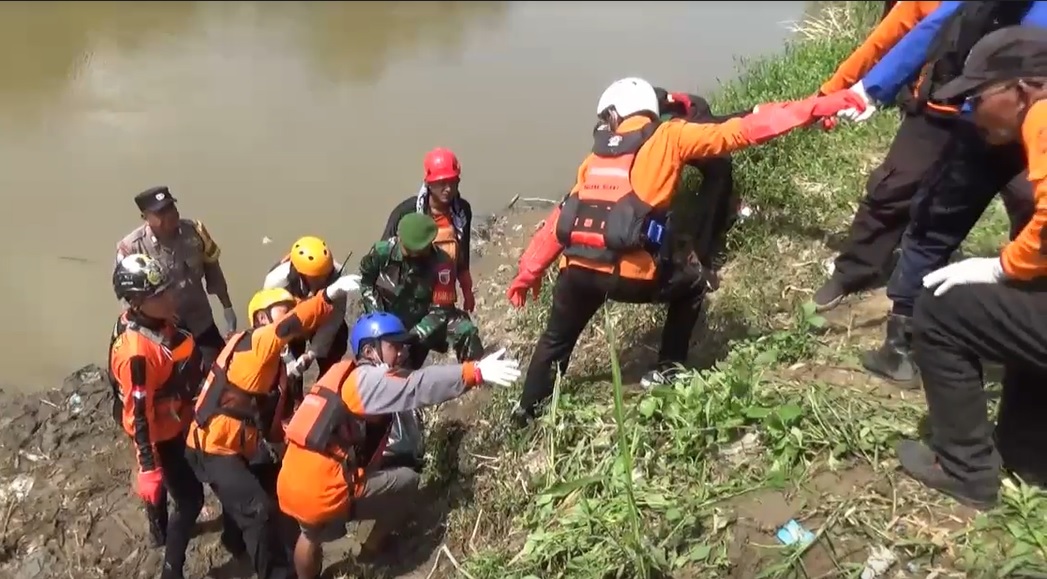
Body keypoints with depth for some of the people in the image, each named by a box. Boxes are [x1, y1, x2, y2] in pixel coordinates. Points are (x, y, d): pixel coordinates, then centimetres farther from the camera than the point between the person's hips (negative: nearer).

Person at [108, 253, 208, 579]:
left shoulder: (157, 319, -11)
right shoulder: (136, 351, -37)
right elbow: (139, 415, -30)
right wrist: (147, 468, -25)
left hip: (175, 422, 9)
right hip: (159, 433, -9)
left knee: (163, 481, 31)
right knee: (190, 499, 1)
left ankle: (161, 530, 57)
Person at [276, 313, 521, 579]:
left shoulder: (345, 374, 16)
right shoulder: (367, 380, -13)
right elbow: (418, 387, -27)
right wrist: (476, 371, -34)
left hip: (290, 488, 9)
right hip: (324, 494, -9)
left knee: (312, 534, 38)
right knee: (407, 481, 9)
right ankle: (371, 549, 26)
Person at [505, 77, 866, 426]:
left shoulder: (597, 155, 21)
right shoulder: (669, 138, 10)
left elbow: (565, 215, 19)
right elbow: (742, 131, 3)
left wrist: (528, 271, 24)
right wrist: (814, 107, 5)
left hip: (578, 270, 4)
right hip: (630, 274, -4)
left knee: (556, 339, 31)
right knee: (691, 284, 28)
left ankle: (527, 411, 37)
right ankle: (667, 372, 30)